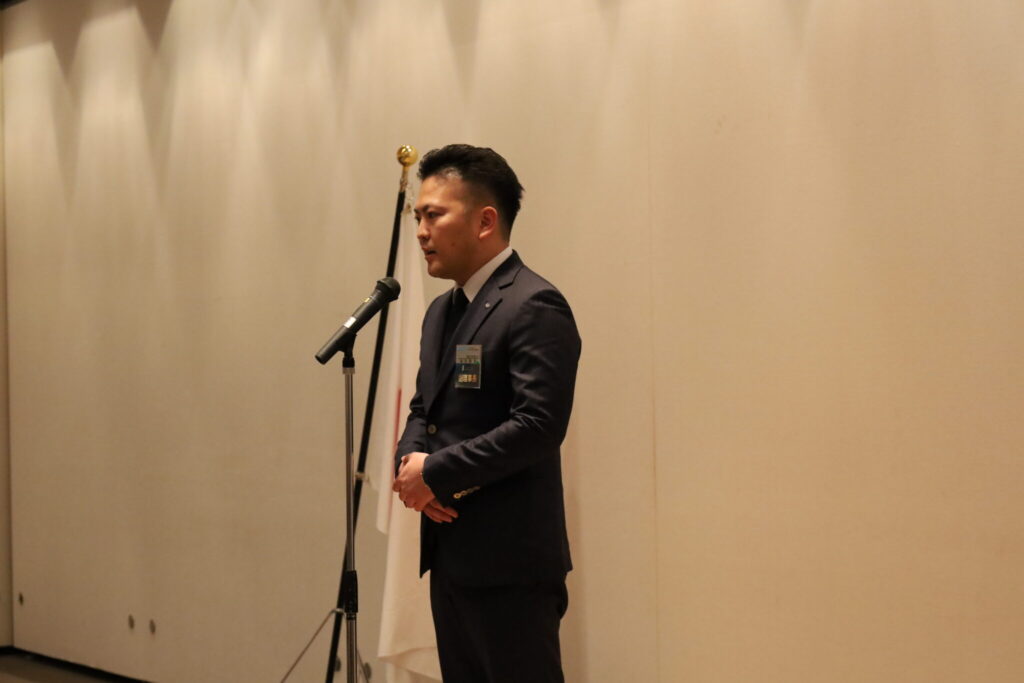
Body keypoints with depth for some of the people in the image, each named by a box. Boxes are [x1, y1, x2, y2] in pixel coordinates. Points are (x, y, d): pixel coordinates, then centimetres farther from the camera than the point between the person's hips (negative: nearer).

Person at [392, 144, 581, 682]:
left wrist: (436, 472, -16)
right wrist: (409, 462, -1)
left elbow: (538, 425, -22)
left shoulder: (535, 307, -14)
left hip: (510, 561, -9)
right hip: (451, 555, 9)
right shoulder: (441, 311, 15)